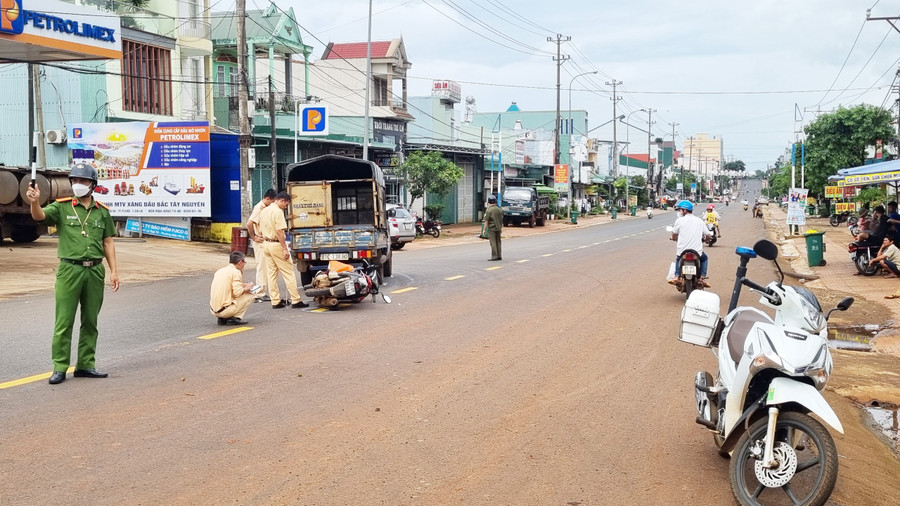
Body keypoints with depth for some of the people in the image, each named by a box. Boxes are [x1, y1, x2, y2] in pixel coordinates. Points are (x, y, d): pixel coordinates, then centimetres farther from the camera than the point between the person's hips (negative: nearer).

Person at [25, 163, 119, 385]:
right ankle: (59, 368, 4)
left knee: (90, 322, 10)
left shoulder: (102, 212, 9)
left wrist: (114, 271, 5)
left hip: (95, 271, 3)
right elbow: (39, 216, -17)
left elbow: (108, 242, 11)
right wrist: (35, 202, -39)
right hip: (69, 269, -3)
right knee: (63, 322, -2)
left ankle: (85, 365, 19)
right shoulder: (61, 207, 2)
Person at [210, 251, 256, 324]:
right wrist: (246, 288, 2)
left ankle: (222, 319, 12)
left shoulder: (219, 271, 14)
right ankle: (235, 318, -3)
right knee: (250, 295, 5)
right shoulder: (236, 272, -8)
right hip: (225, 310, -7)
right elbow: (237, 292, -18)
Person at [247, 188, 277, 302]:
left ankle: (264, 292, 19)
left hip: (266, 242, 9)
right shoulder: (259, 208, -15)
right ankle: (261, 294, 1)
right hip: (260, 242, -9)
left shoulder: (265, 208, 12)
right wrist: (254, 237, -15)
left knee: (266, 268, 12)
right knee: (261, 267, -4)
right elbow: (249, 223, -24)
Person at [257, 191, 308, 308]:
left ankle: (275, 301, 12)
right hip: (276, 245, -9)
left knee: (272, 273, 11)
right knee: (288, 272, -3)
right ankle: (295, 300, -3)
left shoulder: (264, 211, 14)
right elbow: (279, 232, -21)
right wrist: (285, 249, -20)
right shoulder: (278, 212, -14)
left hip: (266, 244, 9)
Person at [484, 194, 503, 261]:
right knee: (498, 242, 12)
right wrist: (501, 228, 22)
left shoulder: (489, 210, -13)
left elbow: (486, 221, -14)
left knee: (493, 243, -4)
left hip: (491, 228, -6)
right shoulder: (499, 209, 6)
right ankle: (499, 256, 14)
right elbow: (501, 220, 13)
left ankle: (494, 257, -5)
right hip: (498, 228, 6)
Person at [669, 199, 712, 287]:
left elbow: (674, 235, 5)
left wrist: (673, 238, 29)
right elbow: (708, 235, 9)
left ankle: (677, 276, 15)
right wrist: (702, 238, 32)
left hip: (682, 251, -1)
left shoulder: (679, 220, -4)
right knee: (704, 258, 31)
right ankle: (702, 278, 14)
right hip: (697, 252, 1)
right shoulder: (699, 221, 4)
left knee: (678, 258, 32)